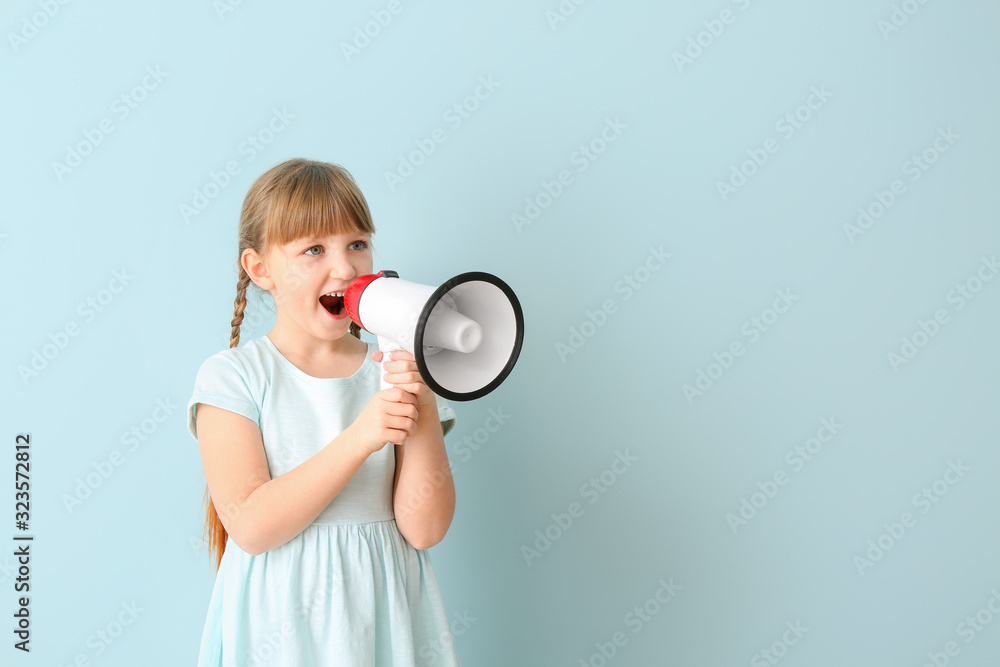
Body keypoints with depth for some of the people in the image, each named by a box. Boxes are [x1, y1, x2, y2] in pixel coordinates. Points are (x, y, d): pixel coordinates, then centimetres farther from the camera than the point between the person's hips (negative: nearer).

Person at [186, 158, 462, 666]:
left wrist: (424, 413, -20)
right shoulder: (230, 376, -7)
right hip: (281, 623, -2)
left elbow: (424, 529, -8)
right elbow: (251, 526, -17)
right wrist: (359, 438, -25)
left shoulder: (395, 374, -1)